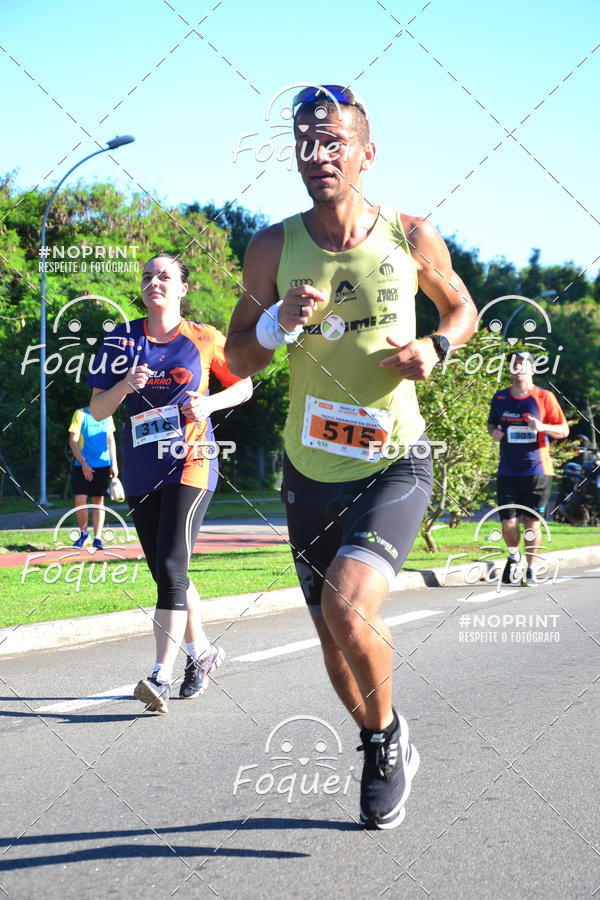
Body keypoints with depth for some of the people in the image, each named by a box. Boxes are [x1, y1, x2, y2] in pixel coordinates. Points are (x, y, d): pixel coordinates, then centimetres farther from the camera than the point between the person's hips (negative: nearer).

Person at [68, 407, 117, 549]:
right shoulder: (81, 414, -4)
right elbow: (73, 441, -7)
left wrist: (114, 464, 8)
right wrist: (83, 463, -14)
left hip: (103, 465, 4)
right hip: (82, 465, -4)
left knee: (99, 500, 3)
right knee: (80, 500, -10)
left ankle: (97, 538, 6)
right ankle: (83, 533, 11)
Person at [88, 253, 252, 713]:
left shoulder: (204, 339, 0)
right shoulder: (124, 339, 6)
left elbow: (244, 385, 12)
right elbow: (97, 410, 5)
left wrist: (208, 403, -7)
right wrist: (124, 387, -15)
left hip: (191, 463, -4)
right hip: (142, 469, 4)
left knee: (171, 567, -18)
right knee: (165, 574, 11)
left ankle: (161, 676, -21)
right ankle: (202, 651, 33)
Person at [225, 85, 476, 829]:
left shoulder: (412, 238, -8)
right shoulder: (273, 249, -5)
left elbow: (461, 306, 11)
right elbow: (236, 359, 3)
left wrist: (436, 348, -10)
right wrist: (280, 322, -18)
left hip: (394, 466, -3)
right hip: (310, 470, 3)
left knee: (350, 608, -25)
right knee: (333, 637, 12)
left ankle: (388, 734, 4)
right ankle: (384, 754, 39)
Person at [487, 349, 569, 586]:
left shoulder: (544, 397, -1)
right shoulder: (500, 398, 8)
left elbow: (564, 430, 1)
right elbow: (491, 423, 23)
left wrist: (542, 427, -18)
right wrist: (493, 432, -1)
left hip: (537, 471, -2)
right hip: (508, 472, 2)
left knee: (532, 523, 0)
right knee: (508, 524, -1)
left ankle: (530, 569, 14)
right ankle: (513, 557, 28)